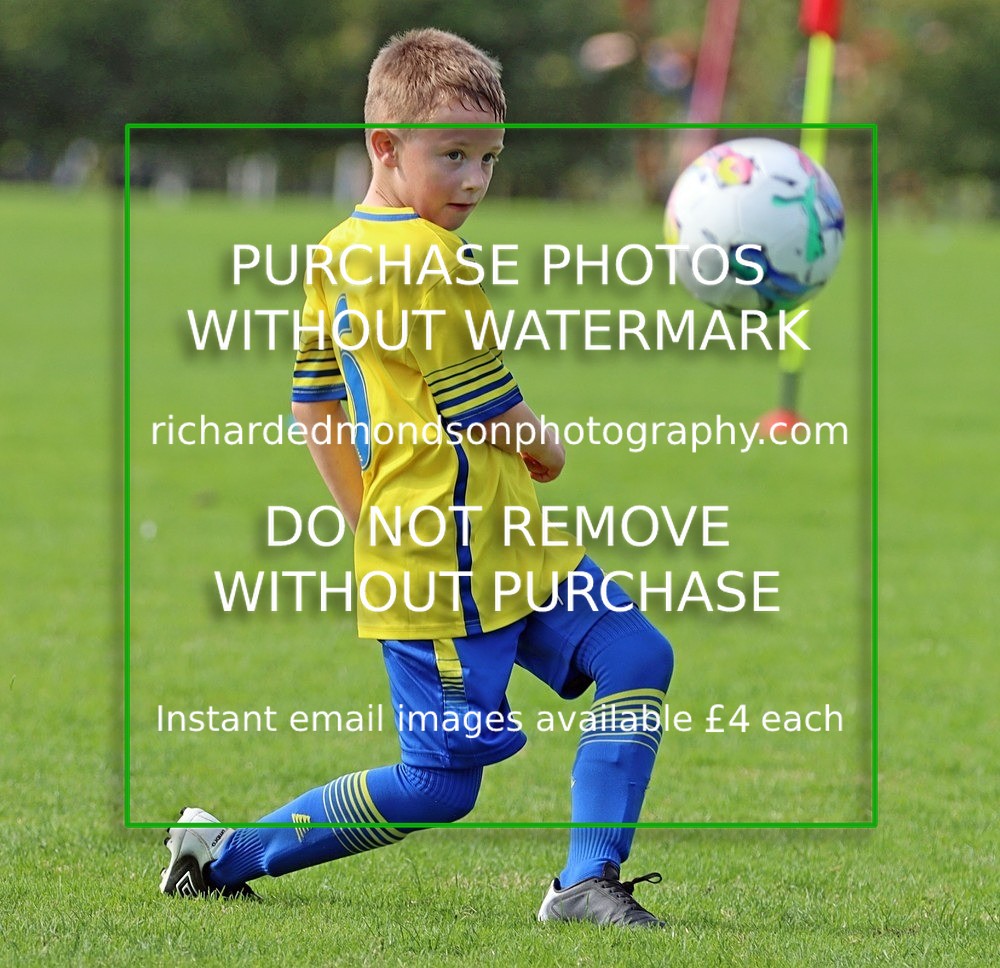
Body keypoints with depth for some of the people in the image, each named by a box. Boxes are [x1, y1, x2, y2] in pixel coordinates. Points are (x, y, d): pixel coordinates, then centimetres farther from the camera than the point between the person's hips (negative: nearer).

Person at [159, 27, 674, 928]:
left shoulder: (337, 255, 11)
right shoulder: (430, 260, -19)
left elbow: (314, 400, 18)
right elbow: (487, 409, -16)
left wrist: (372, 521, 24)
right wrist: (546, 450, 6)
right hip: (451, 565, -10)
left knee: (635, 658, 2)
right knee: (438, 782, -3)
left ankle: (587, 882, -1)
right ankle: (227, 852, 9)